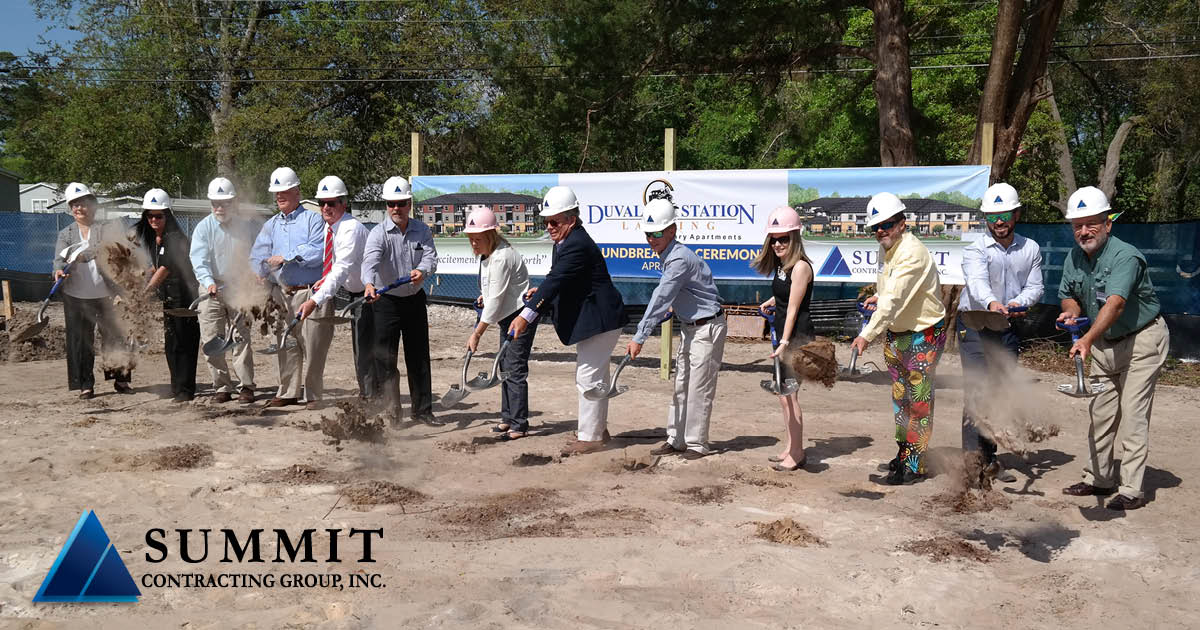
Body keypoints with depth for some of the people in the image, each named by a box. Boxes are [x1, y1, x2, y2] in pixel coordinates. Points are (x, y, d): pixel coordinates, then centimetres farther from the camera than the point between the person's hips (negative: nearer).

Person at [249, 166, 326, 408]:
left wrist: (285, 257, -13)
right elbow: (258, 255, 9)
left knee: (311, 345, -3)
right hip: (284, 293, 6)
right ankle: (288, 393, 19)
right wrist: (261, 273, -12)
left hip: (309, 291, -6)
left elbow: (318, 251, -15)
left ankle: (313, 395, 4)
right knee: (287, 345, 11)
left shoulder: (312, 219, -1)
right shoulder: (271, 225, 17)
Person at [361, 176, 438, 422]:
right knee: (385, 359, -3)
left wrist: (422, 270, -36)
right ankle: (390, 412, 7)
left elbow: (431, 257, -12)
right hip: (386, 301, -3)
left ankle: (422, 410, 19)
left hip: (415, 299, 3)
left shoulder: (422, 230, 1)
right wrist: (368, 284, -50)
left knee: (419, 356, 9)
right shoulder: (378, 233, -12)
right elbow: (370, 260, -29)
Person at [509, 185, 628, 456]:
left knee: (588, 376, -7)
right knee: (594, 375, 20)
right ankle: (599, 428, 33)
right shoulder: (566, 242, 9)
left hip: (601, 321, -11)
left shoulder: (577, 246, -24)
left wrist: (526, 315, -37)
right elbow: (559, 280, 19)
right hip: (597, 320, 11)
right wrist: (542, 291, -1)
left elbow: (556, 281, -32)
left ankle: (590, 437, 1)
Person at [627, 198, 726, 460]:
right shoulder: (670, 256, 6)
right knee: (680, 385, 11)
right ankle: (676, 439, 18)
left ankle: (697, 444, 5)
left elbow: (660, 300, -27)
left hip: (707, 328, -10)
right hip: (690, 327, 10)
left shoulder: (679, 259, -24)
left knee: (699, 388, -4)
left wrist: (639, 338, -27)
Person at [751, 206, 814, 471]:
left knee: (789, 396, -5)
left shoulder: (800, 266, -16)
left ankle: (796, 455, 5)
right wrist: (771, 302, 22)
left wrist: (784, 343, -21)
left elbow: (793, 308, -19)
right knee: (783, 394, 14)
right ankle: (790, 448, 24)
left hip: (797, 337, -9)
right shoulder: (781, 265, 10)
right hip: (784, 335, 9)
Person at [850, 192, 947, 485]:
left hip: (924, 335, -9)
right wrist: (878, 297, 3)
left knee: (919, 400, -3)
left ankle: (916, 465, 5)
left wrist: (867, 334, -39)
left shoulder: (913, 253, -24)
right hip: (896, 333, 9)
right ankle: (904, 452, 30)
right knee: (900, 397, 17)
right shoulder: (886, 250, 7)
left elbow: (894, 300, -33)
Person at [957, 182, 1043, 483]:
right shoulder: (976, 249, -8)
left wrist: (1019, 303, -24)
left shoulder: (1031, 249, 7)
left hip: (1007, 328, 4)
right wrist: (991, 303, -48)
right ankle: (976, 458, -9)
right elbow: (977, 282, -27)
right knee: (977, 390, -11)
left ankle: (989, 454, 16)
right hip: (974, 325, -4)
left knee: (1002, 391, 6)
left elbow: (1035, 287, -2)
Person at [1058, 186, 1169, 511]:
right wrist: (1071, 311, -12)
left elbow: (1115, 303, -40)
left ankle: (1131, 490, -5)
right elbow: (1069, 295, 13)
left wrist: (1088, 338, -53)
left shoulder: (1125, 256, -26)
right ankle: (1098, 478, 23)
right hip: (1104, 343, 8)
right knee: (1101, 411, 12)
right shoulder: (1075, 257, -1)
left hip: (1142, 340, -7)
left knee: (1133, 414, -9)